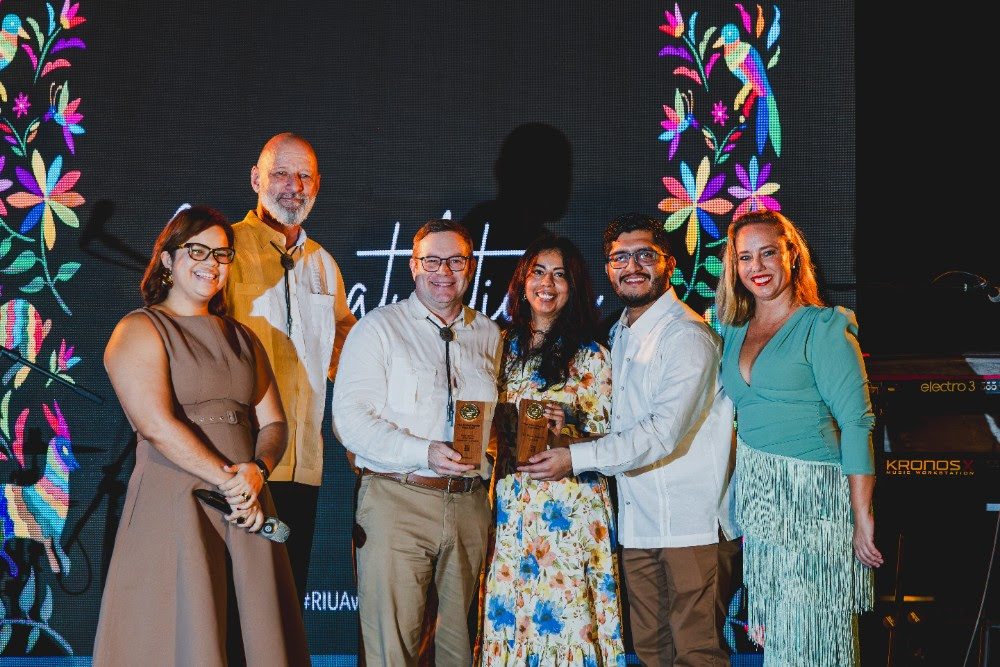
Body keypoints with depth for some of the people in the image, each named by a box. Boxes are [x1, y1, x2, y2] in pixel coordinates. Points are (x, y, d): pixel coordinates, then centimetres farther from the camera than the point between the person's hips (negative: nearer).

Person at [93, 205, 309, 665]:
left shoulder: (242, 338, 19)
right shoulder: (140, 330, 0)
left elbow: (273, 424, 12)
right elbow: (157, 425, -13)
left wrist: (256, 469, -9)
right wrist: (230, 480, -15)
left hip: (248, 505, 6)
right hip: (173, 504, -6)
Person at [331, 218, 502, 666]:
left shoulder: (489, 335, 16)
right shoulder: (378, 328, 2)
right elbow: (349, 419, -8)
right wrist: (424, 453, -19)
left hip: (469, 505, 4)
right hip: (397, 500, -4)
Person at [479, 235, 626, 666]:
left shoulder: (591, 358, 0)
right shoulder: (505, 347, 11)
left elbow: (604, 440, -1)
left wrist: (567, 431, -18)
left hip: (568, 513, -4)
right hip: (510, 509, 4)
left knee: (563, 622, -3)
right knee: (508, 615, 5)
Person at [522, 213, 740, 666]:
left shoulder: (687, 335, -13)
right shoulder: (621, 335, 16)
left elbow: (663, 433, -21)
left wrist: (577, 458, -19)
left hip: (692, 523, -8)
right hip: (638, 522, 8)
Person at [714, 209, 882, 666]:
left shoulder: (823, 328, -8)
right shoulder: (736, 332, 12)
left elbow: (856, 423, -13)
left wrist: (862, 517, -17)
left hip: (812, 496, -6)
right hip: (756, 494, 6)